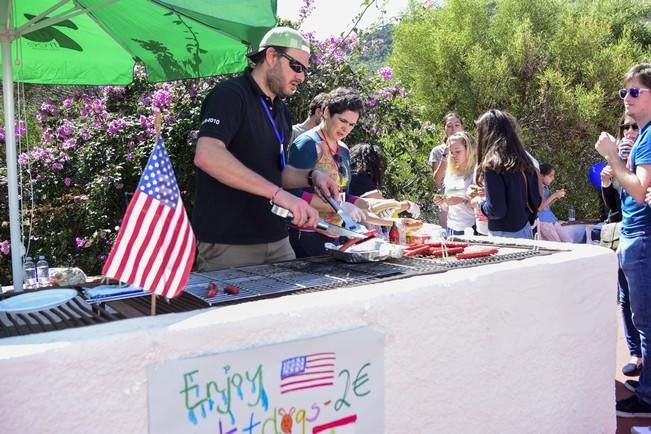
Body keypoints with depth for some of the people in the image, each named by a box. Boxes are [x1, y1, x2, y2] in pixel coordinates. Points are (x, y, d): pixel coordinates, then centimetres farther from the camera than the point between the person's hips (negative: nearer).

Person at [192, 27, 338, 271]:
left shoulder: (280, 111, 16)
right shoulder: (230, 95, -11)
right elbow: (206, 155, -28)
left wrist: (310, 177, 6)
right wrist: (277, 193, -33)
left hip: (276, 241, 8)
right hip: (228, 244, -8)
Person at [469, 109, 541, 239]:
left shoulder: (492, 165, -16)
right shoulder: (524, 160, 6)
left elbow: (496, 210, -17)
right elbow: (536, 201, 11)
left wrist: (479, 202, 1)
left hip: (505, 235, -7)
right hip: (525, 231, 7)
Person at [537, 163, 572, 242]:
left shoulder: (545, 187, 14)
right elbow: (539, 207, -18)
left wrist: (556, 197, 4)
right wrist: (553, 196, -15)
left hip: (552, 219, 9)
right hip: (542, 220, -9)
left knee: (569, 242, 2)